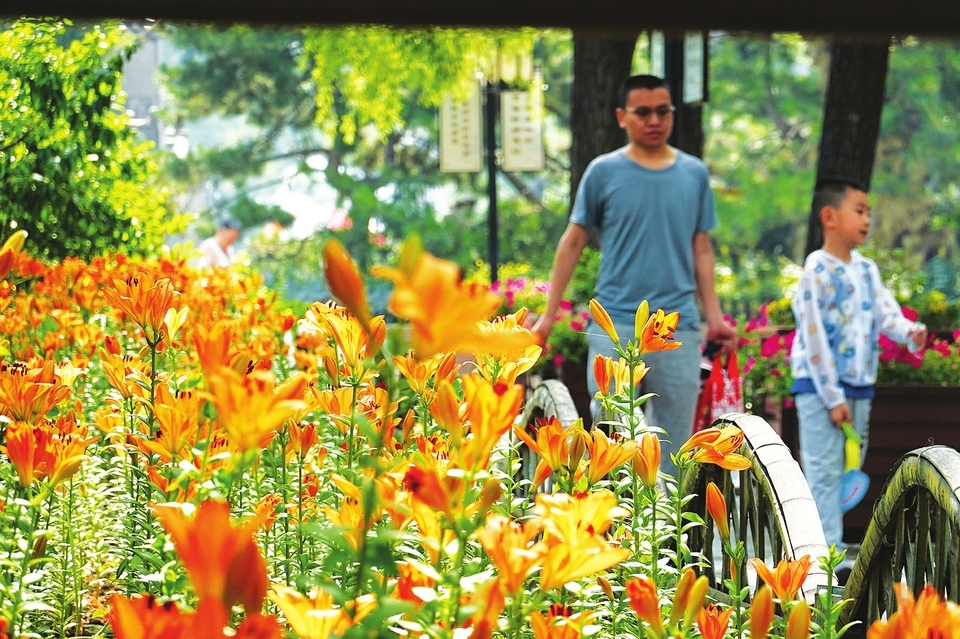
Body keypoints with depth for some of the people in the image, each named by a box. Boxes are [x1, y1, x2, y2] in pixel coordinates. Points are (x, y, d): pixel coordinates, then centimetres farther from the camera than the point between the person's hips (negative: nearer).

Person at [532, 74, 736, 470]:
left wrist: (714, 315, 6)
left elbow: (701, 249, 14)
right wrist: (548, 316, 1)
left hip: (679, 328, 2)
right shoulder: (604, 173, 2)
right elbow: (573, 243, 5)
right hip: (615, 327, -2)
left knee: (673, 441, 5)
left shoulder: (694, 174, 9)